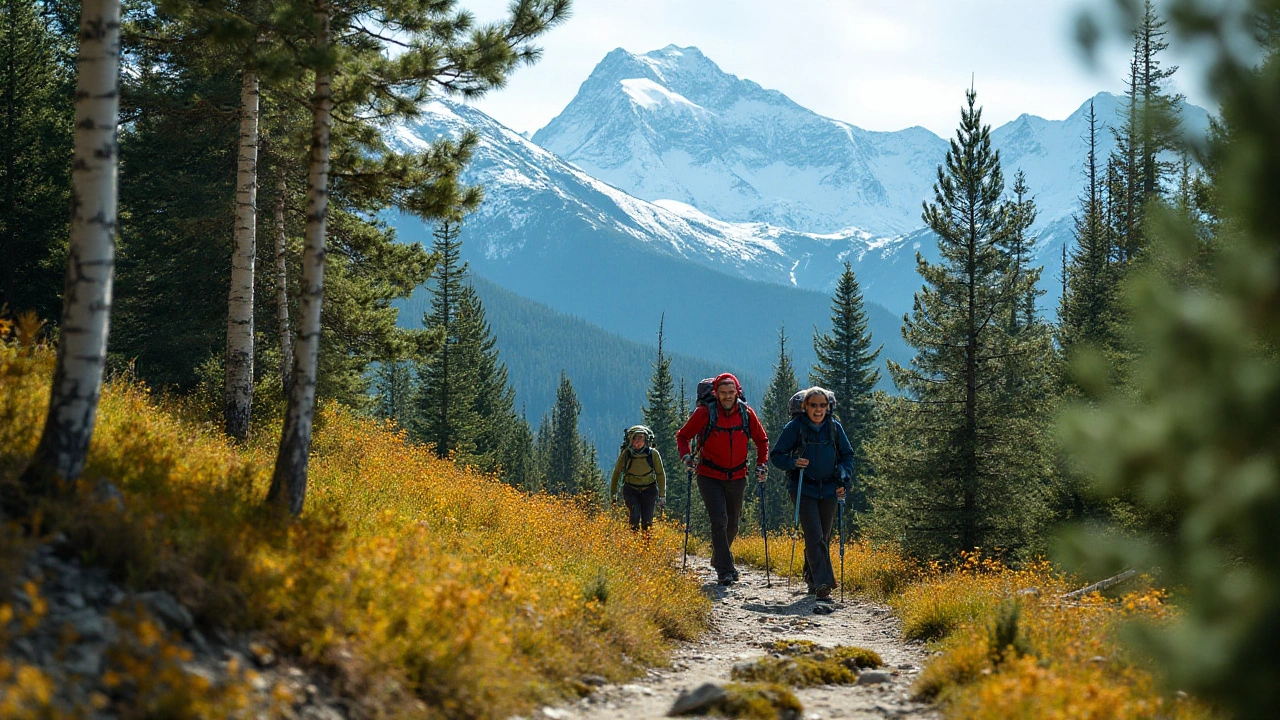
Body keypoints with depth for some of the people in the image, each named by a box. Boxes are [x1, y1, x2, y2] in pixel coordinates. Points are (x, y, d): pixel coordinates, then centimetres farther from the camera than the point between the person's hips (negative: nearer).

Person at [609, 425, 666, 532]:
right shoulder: (625, 454, -16)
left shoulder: (653, 454, -16)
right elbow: (616, 473, -1)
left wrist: (662, 495, -3)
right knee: (635, 517, -19)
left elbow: (660, 475, -3)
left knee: (647, 521, -7)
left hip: (649, 490, 0)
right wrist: (613, 495, 3)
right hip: (631, 490, 0)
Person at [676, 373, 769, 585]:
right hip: (710, 477, -4)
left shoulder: (746, 413, -2)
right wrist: (686, 456, -14)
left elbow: (762, 440, 14)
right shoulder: (705, 413, -10)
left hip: (737, 478, 4)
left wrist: (761, 464, 4)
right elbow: (683, 436, 1)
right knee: (719, 520, -15)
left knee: (732, 525, 13)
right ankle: (724, 570, -12)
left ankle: (719, 558, 37)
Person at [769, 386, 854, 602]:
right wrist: (793, 463, -21)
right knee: (814, 537, -14)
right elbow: (776, 455, -2)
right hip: (804, 489, -4)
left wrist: (843, 480, -1)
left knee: (824, 538, 10)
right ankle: (823, 584, -19)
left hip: (828, 490, 4)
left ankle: (812, 579, 28)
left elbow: (847, 455, 14)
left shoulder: (834, 427, 3)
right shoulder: (795, 427, -6)